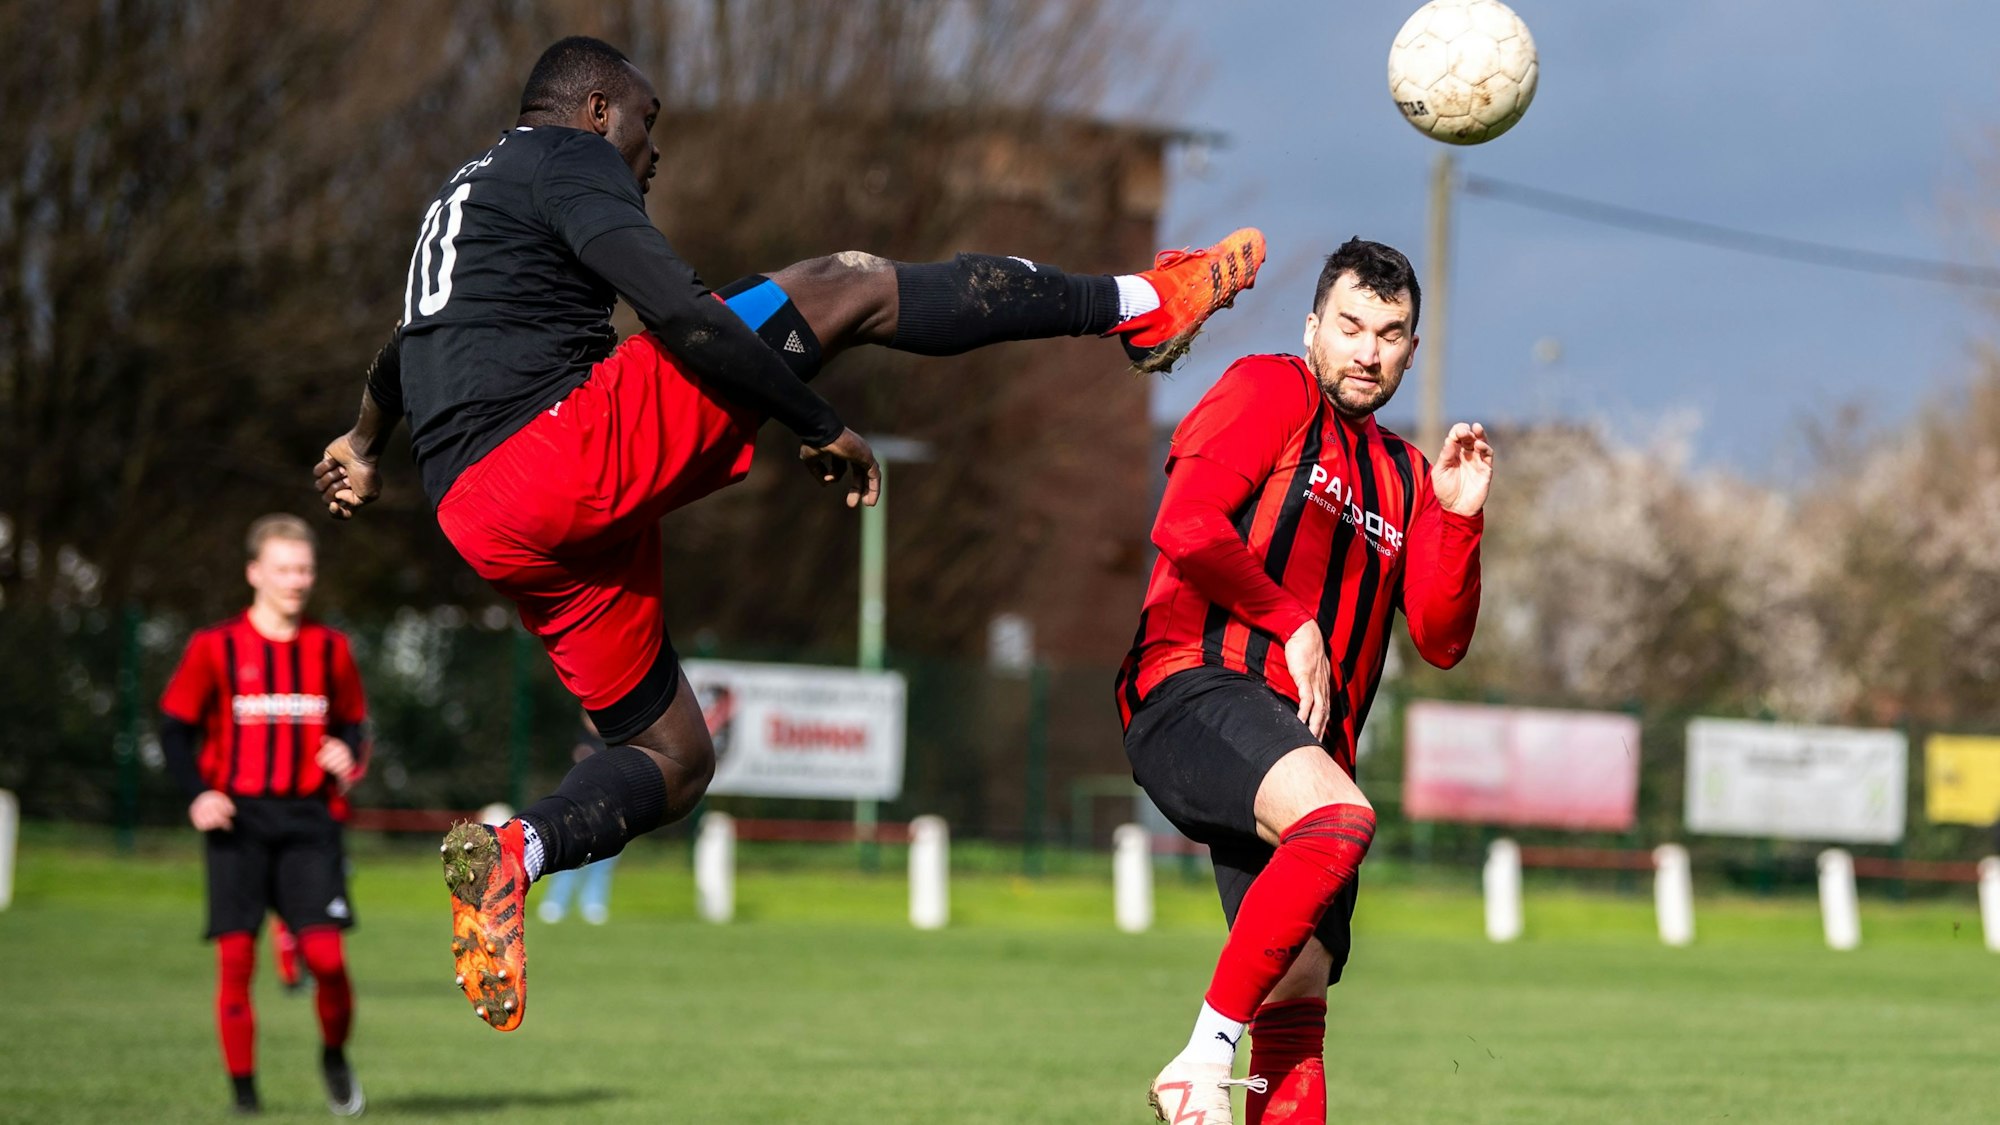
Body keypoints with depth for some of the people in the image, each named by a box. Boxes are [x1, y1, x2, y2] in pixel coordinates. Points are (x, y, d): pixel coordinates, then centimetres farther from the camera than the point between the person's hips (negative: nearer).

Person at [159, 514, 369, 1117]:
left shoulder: (330, 649, 10)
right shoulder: (215, 648, 2)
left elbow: (351, 724, 20)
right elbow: (175, 728, 5)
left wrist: (348, 758, -3)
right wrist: (197, 794, -10)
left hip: (307, 820, 1)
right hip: (238, 819, -1)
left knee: (326, 954, -11)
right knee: (236, 958, -5)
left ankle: (335, 1057, 16)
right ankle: (244, 1090, 6)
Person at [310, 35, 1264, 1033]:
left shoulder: (462, 197, 29)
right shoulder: (566, 157, 1)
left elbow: (402, 354, 48)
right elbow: (676, 310, -14)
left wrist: (363, 445, 66)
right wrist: (820, 428, -9)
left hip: (481, 525, 9)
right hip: (573, 444, -9)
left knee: (672, 758, 16)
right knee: (852, 288, -5)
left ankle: (509, 854, -8)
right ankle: (1139, 304, -3)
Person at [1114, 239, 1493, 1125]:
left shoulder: (1403, 477, 24)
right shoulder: (1270, 392, 4)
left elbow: (1440, 641, 16)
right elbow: (1186, 526, -11)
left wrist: (1459, 520, 2)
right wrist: (1292, 624, -6)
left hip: (1308, 742, 8)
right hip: (1195, 692, -8)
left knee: (1301, 987, 1)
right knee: (1340, 817, -35)